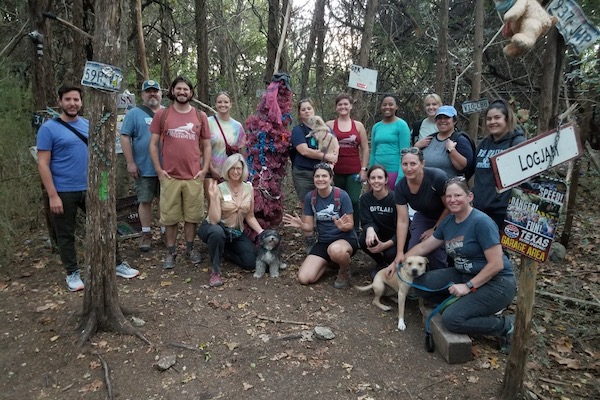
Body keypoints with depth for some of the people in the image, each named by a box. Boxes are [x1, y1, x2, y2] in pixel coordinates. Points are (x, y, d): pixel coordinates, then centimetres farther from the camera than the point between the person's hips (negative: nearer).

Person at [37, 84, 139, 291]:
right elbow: (43, 164, -11)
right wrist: (53, 195, -16)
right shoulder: (48, 128, -8)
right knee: (66, 235, 8)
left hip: (90, 188, 5)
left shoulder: (88, 125, 7)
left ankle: (118, 264, 23)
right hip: (64, 192, -4)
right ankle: (72, 273, 24)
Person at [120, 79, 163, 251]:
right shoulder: (134, 113, 0)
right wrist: (130, 163, -11)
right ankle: (146, 233, 16)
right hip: (145, 168, -3)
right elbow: (125, 138, -5)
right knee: (145, 201, 4)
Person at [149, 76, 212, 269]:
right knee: (170, 217, 6)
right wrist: (159, 169, -4)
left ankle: (190, 248, 24)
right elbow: (153, 144, 4)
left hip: (194, 176, 1)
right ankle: (170, 252, 19)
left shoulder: (200, 116, 8)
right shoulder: (162, 114, 3)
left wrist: (204, 169, 0)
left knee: (192, 215, 8)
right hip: (169, 176, -1)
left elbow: (206, 145, 10)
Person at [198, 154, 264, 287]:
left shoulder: (249, 188, -3)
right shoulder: (219, 189, -17)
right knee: (217, 231, -41)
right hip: (213, 229, -4)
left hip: (236, 233, 5)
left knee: (251, 262, -13)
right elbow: (214, 220, -25)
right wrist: (213, 196, -32)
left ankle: (222, 251, 15)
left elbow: (250, 217, 6)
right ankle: (215, 271, -18)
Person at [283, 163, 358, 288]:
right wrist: (300, 225, -24)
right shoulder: (310, 197, -4)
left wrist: (342, 226, -35)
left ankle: (343, 272, -5)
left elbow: (350, 225, -12)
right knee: (304, 278, -12)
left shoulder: (342, 195, -15)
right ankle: (328, 262, 18)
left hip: (346, 239, -4)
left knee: (335, 250, -43)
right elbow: (310, 226, -1)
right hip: (323, 242, 4)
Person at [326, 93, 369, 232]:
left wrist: (364, 169, 2)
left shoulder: (358, 125, 8)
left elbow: (365, 149, 9)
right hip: (336, 171, 0)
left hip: (354, 171, 0)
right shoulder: (329, 125, 6)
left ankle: (355, 231, 8)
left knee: (354, 201, -4)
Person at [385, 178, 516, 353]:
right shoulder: (448, 222, 2)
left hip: (496, 282, -7)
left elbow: (496, 264, -21)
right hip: (465, 275, 8)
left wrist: (469, 286, -22)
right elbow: (423, 247, 11)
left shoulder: (481, 222, -20)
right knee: (422, 282, -5)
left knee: (452, 319, -22)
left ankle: (505, 325, -1)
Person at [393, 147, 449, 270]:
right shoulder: (400, 187, -20)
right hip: (423, 216, 4)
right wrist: (400, 252, -23)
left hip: (444, 219, -3)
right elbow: (402, 221, -19)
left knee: (436, 253, -19)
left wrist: (435, 229, -13)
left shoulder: (438, 177, -32)